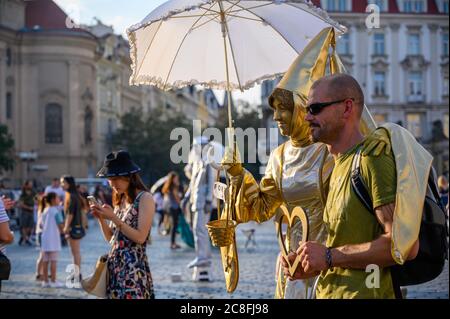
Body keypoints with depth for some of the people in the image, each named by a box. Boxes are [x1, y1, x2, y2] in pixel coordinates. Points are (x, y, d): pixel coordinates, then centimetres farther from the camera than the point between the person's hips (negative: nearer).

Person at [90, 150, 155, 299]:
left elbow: (140, 237, -15)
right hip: (115, 266, 7)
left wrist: (113, 218, -16)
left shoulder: (145, 198, -8)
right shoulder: (120, 200, 14)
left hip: (134, 268, -7)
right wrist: (101, 218, 0)